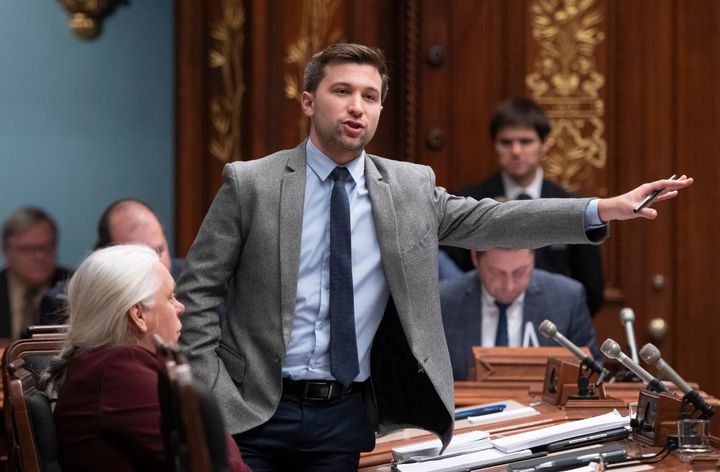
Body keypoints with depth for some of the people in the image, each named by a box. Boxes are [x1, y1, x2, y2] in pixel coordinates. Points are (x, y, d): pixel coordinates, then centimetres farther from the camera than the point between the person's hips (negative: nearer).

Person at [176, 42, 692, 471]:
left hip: (346, 415, 3)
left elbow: (489, 221, 1)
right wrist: (214, 397, -9)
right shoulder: (251, 183, -4)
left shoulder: (409, 187, 5)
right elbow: (196, 293, -2)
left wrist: (604, 209, -9)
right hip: (256, 410, -2)